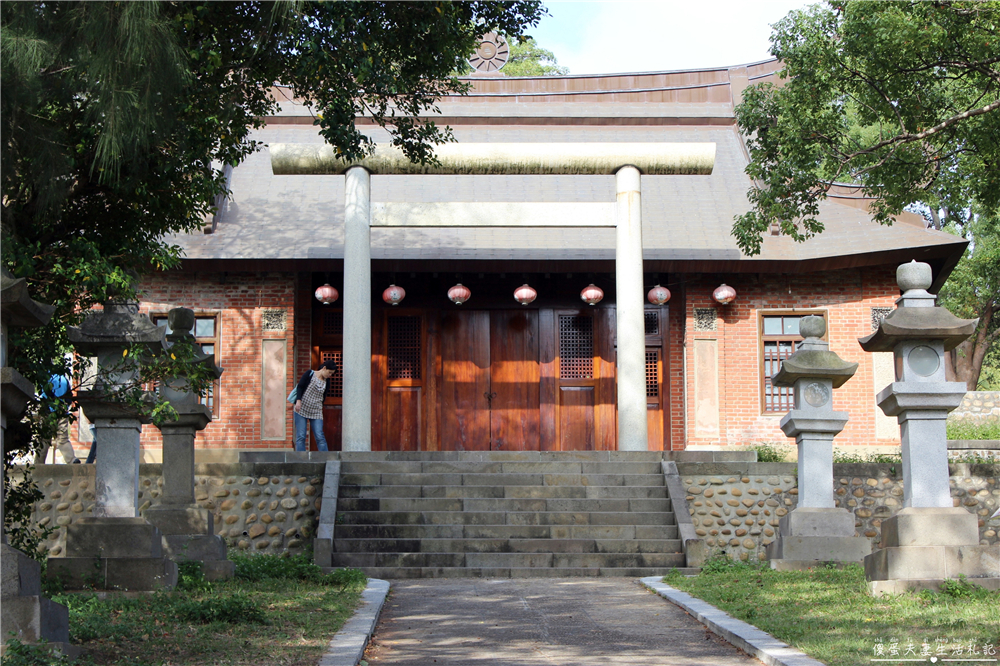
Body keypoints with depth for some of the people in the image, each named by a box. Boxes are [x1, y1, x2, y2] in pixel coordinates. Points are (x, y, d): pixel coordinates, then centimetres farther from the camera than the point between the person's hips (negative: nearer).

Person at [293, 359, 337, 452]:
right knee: (301, 436, -5)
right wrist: (298, 400, -17)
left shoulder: (326, 382, 11)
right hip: (301, 409, -3)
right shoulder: (310, 374, 0)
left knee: (320, 437, -5)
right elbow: (300, 386, -5)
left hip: (316, 413, 3)